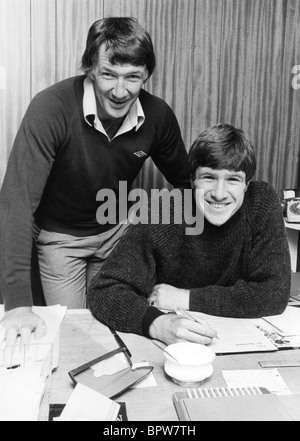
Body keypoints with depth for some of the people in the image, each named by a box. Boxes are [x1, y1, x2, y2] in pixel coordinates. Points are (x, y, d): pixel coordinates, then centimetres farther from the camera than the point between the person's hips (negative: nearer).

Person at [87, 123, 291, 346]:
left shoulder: (263, 202, -12)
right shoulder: (161, 213, -17)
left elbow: (275, 294, -15)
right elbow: (104, 289, -19)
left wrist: (186, 298, -17)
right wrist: (158, 323, -38)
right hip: (165, 345, 0)